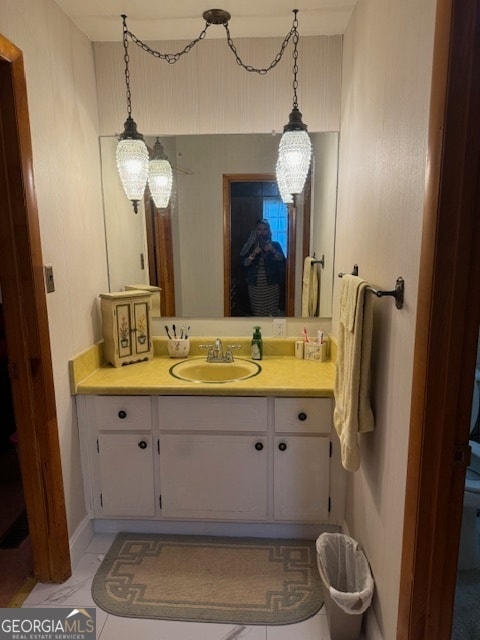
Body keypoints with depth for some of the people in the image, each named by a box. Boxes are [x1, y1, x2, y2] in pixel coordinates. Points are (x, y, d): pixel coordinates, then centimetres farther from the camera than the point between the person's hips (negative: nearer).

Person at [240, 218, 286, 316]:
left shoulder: (275, 245, 3)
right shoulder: (250, 245, 4)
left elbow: (281, 259, -13)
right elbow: (244, 263, -6)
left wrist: (272, 250, -28)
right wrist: (254, 254, -21)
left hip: (271, 285, -1)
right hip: (255, 285, 1)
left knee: (272, 313, 2)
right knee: (257, 312, 7)